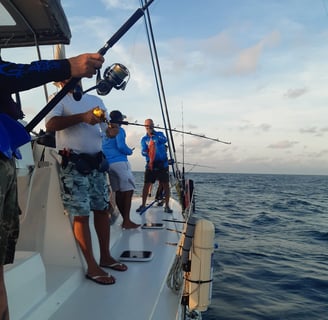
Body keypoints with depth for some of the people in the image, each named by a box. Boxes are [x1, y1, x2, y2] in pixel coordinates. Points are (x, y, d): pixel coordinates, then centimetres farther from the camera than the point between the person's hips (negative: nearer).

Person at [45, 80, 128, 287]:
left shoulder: (96, 100, 18)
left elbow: (109, 130, 15)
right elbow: (50, 125, -16)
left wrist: (113, 128, -10)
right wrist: (82, 117, -24)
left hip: (97, 161, 6)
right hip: (73, 163, -5)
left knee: (103, 209, 9)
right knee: (81, 214, -4)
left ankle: (105, 257, 23)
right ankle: (92, 267, 6)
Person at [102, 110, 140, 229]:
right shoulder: (119, 130, -4)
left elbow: (102, 148, 21)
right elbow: (121, 146, -16)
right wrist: (130, 151, 2)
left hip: (108, 164, 8)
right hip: (120, 162, -8)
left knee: (118, 192, 9)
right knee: (128, 191, -6)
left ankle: (125, 219, 13)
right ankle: (127, 221, -9)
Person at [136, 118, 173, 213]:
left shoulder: (159, 134, 6)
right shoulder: (144, 139, 10)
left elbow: (164, 140, -18)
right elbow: (143, 151, -3)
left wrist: (155, 136, -37)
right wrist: (146, 152, -28)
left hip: (162, 164, -1)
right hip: (150, 164, 1)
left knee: (166, 184, -3)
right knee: (146, 184, -2)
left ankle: (167, 206, 6)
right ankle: (143, 205, 10)